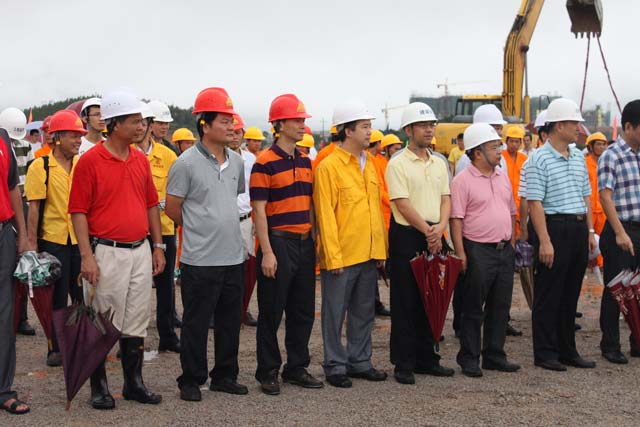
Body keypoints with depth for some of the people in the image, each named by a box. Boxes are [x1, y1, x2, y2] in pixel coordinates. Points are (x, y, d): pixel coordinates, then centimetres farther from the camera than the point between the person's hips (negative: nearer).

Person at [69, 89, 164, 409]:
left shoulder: (141, 160, 10)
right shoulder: (90, 161, -9)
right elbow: (78, 211, -10)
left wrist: (158, 246, 13)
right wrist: (87, 256, -15)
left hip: (140, 251, 6)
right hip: (106, 253, -6)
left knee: (136, 322, 12)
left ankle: (134, 383, 23)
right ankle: (99, 387, 15)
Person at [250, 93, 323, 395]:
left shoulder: (305, 161, 12)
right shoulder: (265, 163, -10)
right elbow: (259, 211, -13)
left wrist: (314, 240, 14)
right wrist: (267, 252, -17)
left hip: (304, 245, 7)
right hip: (278, 243, -7)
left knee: (303, 311, 12)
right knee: (271, 312, 2)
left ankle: (297, 368, 24)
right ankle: (268, 373, 13)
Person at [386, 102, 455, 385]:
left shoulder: (439, 164, 13)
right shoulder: (398, 164, -7)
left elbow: (446, 199, 10)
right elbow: (403, 205, -13)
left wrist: (440, 227, -9)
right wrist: (428, 231, -13)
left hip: (434, 237, 6)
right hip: (407, 236, -6)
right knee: (405, 303, -1)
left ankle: (426, 359, 21)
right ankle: (403, 364, 6)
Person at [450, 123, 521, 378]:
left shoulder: (503, 176, 13)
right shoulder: (463, 180, -8)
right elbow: (456, 219, -12)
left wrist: (512, 243, 13)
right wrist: (460, 253, -17)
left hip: (505, 250, 7)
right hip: (478, 250, -6)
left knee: (500, 307, 11)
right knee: (474, 309, 1)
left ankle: (494, 356, 21)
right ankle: (469, 360, 10)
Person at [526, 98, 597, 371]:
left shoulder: (578, 157, 14)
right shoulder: (539, 159, -9)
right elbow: (534, 202, -14)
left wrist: (590, 231, 13)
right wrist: (544, 241, -19)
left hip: (578, 230, 7)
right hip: (555, 228, -7)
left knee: (571, 294, 13)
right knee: (548, 295, 0)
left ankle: (567, 351, 21)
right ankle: (545, 354, 8)